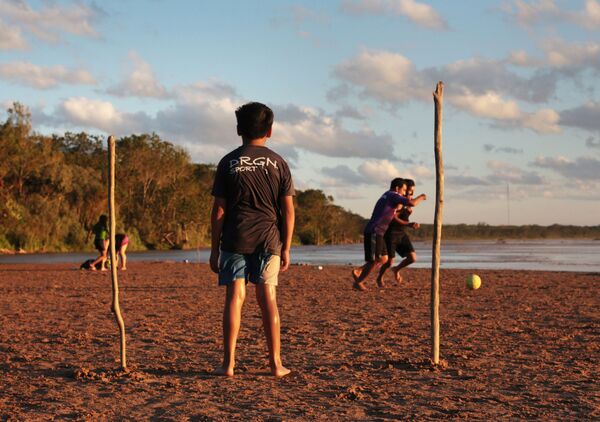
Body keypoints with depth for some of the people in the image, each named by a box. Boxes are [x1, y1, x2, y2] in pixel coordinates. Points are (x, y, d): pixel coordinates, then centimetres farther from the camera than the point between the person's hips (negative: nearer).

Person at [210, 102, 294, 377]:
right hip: (268, 239, 1)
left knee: (234, 296, 1)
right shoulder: (278, 163, 4)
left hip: (235, 238, -1)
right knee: (267, 298, 5)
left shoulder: (229, 162, 1)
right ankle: (276, 363, 7)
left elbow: (218, 210, -1)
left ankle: (228, 363, 0)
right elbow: (288, 210, 1)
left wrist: (214, 249, 4)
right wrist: (286, 249, 6)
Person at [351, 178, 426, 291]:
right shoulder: (393, 195, -10)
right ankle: (358, 282, 9)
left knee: (383, 259, 11)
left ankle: (358, 271, 13)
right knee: (374, 261, -2)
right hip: (373, 232, -9)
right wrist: (420, 197, 1)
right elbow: (412, 203, -19)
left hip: (377, 233, 9)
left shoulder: (386, 196, 20)